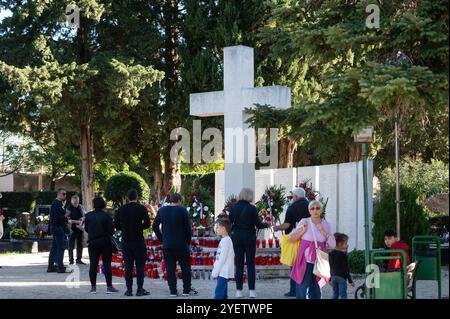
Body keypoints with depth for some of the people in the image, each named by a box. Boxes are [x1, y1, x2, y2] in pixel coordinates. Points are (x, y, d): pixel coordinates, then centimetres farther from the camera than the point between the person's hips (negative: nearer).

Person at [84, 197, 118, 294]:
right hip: (105, 243, -2)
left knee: (93, 265, 7)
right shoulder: (106, 216, -10)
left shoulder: (88, 215, -1)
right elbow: (111, 231, -11)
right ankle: (109, 287, 1)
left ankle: (93, 287, 8)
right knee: (107, 265, 2)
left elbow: (86, 229, 7)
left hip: (92, 243, 2)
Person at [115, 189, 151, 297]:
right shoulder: (141, 208, -7)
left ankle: (129, 290, 5)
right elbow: (147, 224, -9)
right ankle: (140, 289, 0)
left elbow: (117, 225, 4)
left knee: (128, 266, 6)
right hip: (138, 241, -3)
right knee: (140, 265, 2)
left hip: (126, 241, 3)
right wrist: (139, 227, 9)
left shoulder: (121, 209, 3)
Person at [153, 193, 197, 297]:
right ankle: (186, 290, 11)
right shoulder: (182, 210, -7)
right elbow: (188, 228, -7)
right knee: (185, 267, 8)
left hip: (167, 245, 3)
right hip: (181, 244, -3)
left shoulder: (162, 210, 5)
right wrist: (188, 241, 6)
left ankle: (173, 291, 5)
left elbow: (155, 226, 8)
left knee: (170, 268, 6)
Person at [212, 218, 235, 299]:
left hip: (223, 272, -10)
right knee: (223, 295, 10)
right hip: (222, 272, 10)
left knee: (218, 294, -16)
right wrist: (215, 272, 17)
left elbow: (222, 258, -18)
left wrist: (215, 272, -15)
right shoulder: (224, 240, 16)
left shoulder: (225, 240, -14)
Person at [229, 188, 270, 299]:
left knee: (239, 264, 6)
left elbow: (229, 223, 5)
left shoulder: (233, 208, 0)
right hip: (249, 237, -2)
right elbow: (258, 224, -7)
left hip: (237, 237, 3)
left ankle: (239, 290, 4)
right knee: (250, 264, 5)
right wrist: (266, 225, 12)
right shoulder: (252, 208, -10)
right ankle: (251, 290, 3)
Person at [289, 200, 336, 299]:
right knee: (303, 292, -7)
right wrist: (303, 231, -9)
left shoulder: (325, 224, 7)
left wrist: (323, 231, -7)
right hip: (305, 262, -3)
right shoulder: (304, 222, 0)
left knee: (316, 294, 8)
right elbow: (291, 238, 4)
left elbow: (333, 245, 2)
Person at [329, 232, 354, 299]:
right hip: (341, 277, -7)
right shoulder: (343, 254, -12)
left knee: (335, 295, 13)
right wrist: (350, 280, -7)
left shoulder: (331, 254, 8)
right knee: (343, 296, -7)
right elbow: (346, 269, -12)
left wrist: (330, 279, 21)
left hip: (334, 277, 7)